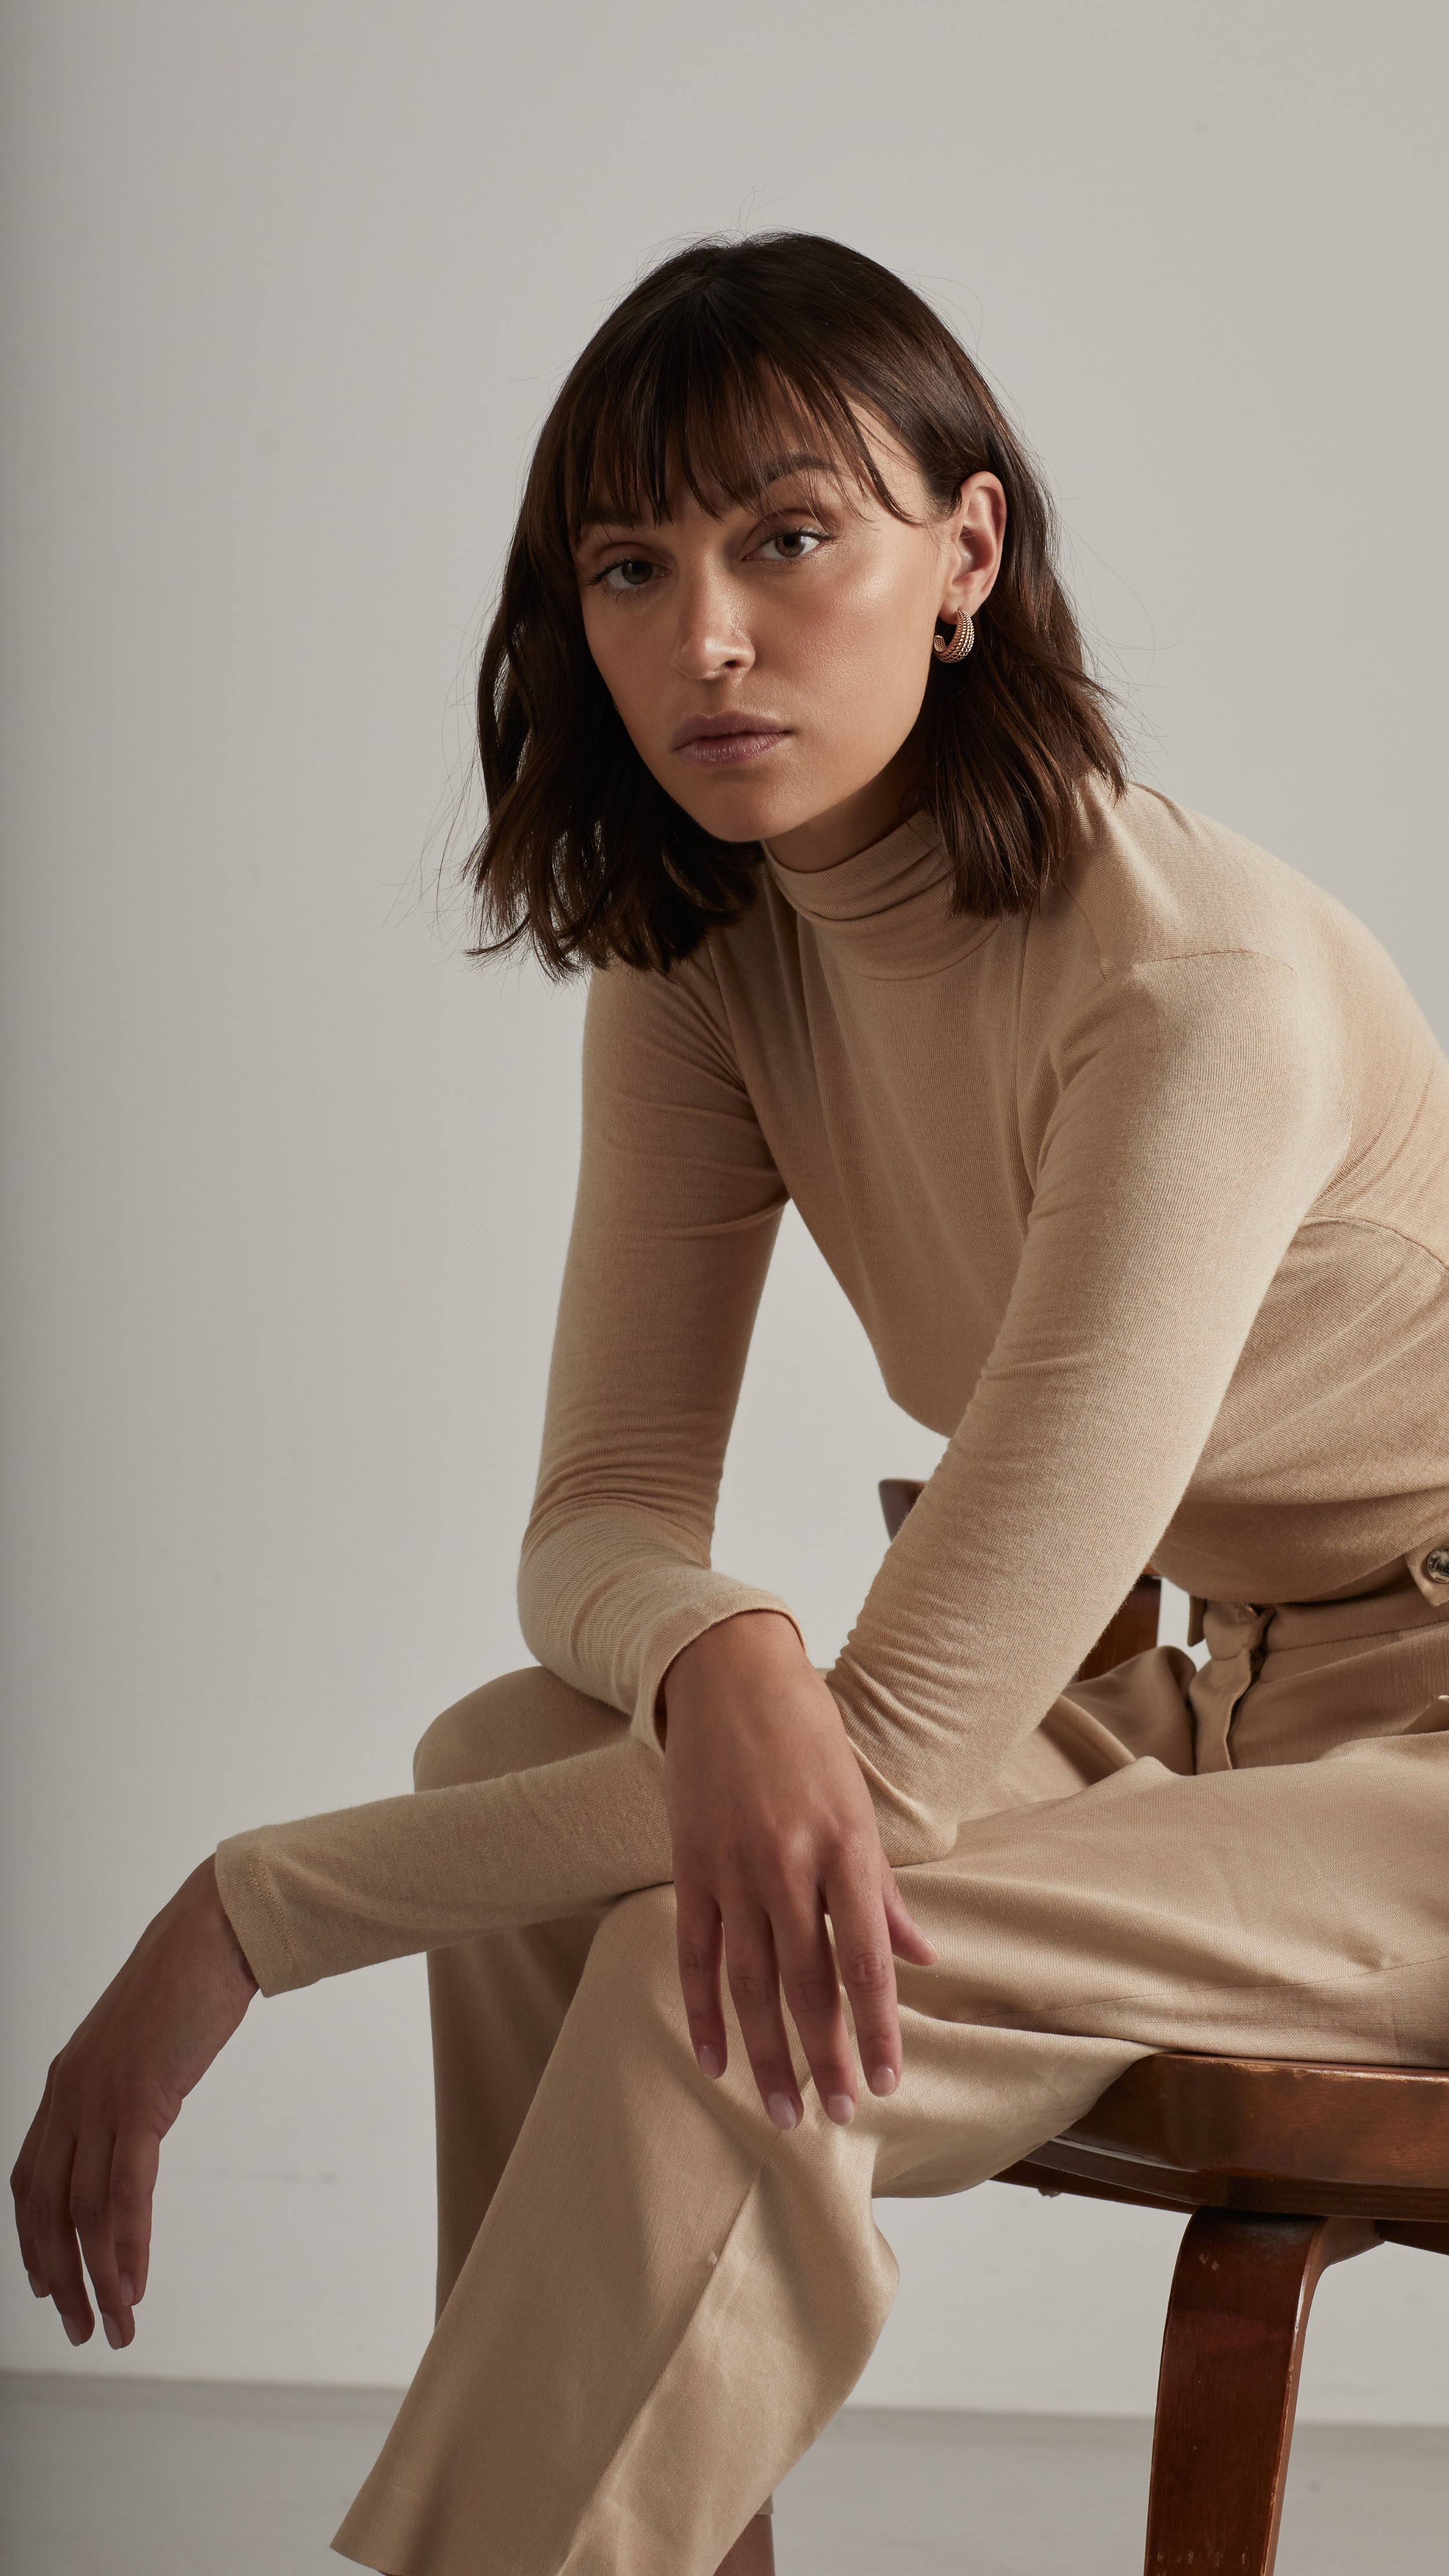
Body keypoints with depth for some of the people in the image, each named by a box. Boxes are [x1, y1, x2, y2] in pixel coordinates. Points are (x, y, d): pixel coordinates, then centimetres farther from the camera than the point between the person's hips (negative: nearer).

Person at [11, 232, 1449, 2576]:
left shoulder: (1200, 989, -27)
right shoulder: (699, 959, -1)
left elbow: (898, 1748, -28)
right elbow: (603, 1511, -2)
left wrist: (236, 1921, -26)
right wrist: (717, 1654, -28)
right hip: (1234, 1713, 7)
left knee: (718, 1994, -27)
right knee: (521, 1765, -12)